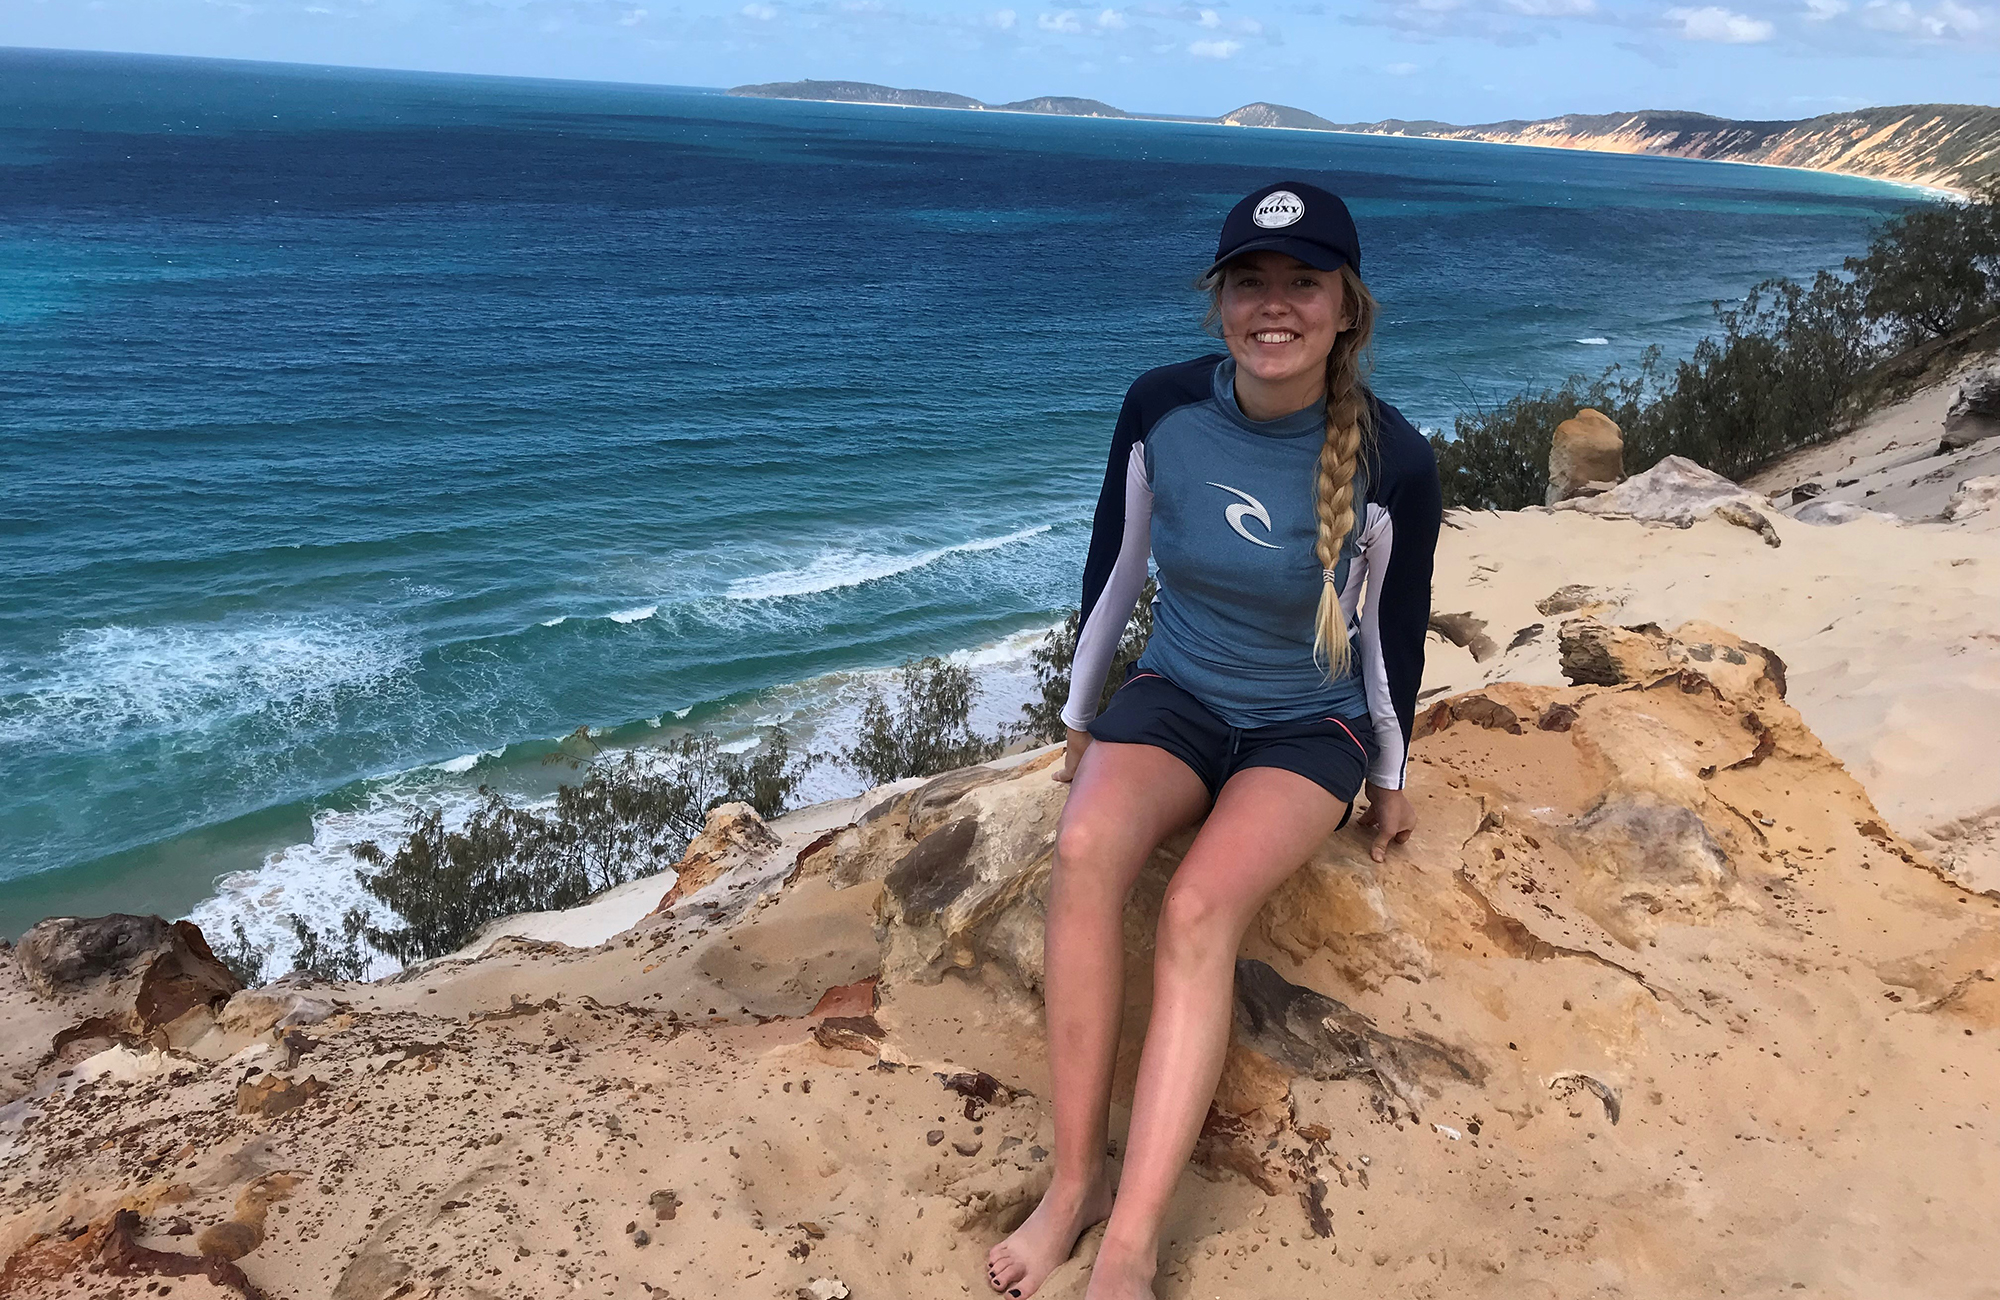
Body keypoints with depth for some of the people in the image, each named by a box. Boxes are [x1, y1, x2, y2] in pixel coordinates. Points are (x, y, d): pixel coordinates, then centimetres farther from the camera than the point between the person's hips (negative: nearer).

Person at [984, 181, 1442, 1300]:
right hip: (1177, 694, 2)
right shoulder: (1163, 408, -11)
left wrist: (1392, 779, 8)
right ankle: (1078, 1180, -23)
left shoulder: (1390, 459, -17)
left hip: (1311, 725, -2)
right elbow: (1113, 571, 3)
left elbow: (1395, 630, -2)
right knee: (1086, 846, -31)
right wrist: (1082, 721, 12)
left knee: (1199, 909, -31)